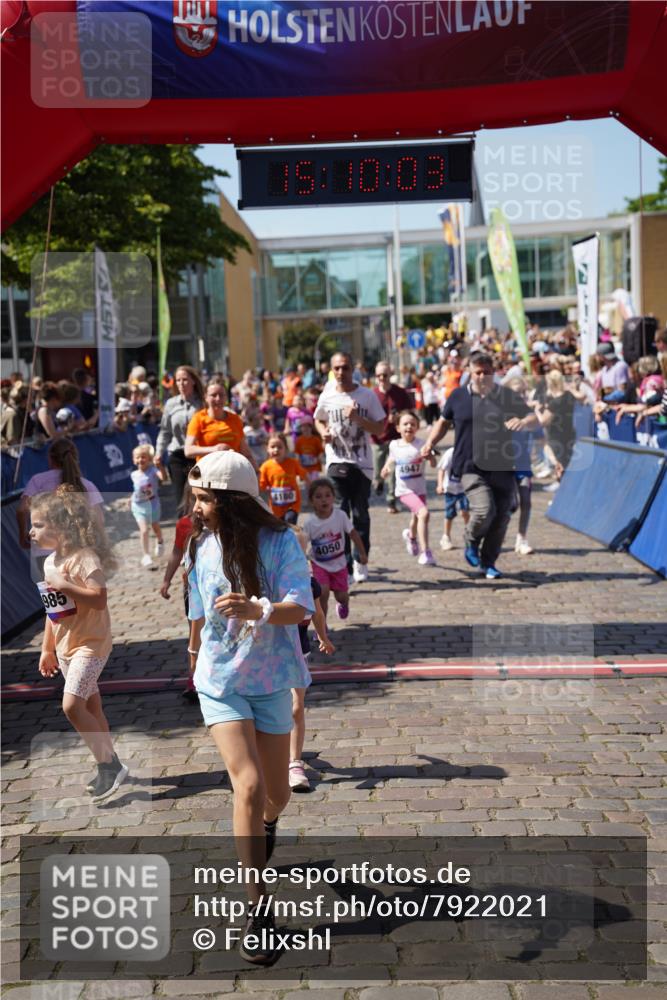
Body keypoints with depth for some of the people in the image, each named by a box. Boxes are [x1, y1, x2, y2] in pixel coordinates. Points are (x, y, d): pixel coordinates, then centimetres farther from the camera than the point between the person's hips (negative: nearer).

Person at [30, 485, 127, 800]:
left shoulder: (84, 557, -18)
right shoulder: (50, 562, 9)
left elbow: (99, 599, -28)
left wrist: (64, 585, -28)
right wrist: (47, 649, 17)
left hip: (90, 644, -9)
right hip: (65, 647, 9)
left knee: (72, 706, -16)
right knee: (91, 707, 13)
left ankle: (108, 765, -4)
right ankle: (110, 765, 23)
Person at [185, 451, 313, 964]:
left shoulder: (280, 541, -13)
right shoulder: (203, 545, -3)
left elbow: (300, 608, -23)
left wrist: (256, 609, -43)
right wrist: (195, 651, 28)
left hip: (270, 680, 0)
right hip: (220, 680, 1)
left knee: (276, 793, 12)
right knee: (248, 786, -16)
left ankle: (267, 822, 52)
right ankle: (258, 909, -6)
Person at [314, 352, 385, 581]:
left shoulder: (367, 395, -2)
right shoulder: (327, 397, 3)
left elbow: (380, 428, -2)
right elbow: (319, 420, 20)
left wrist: (357, 418, -17)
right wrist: (324, 432, -2)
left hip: (362, 463, 0)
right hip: (337, 461, 0)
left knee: (360, 514, 6)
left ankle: (361, 562, 20)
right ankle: (343, 564, -4)